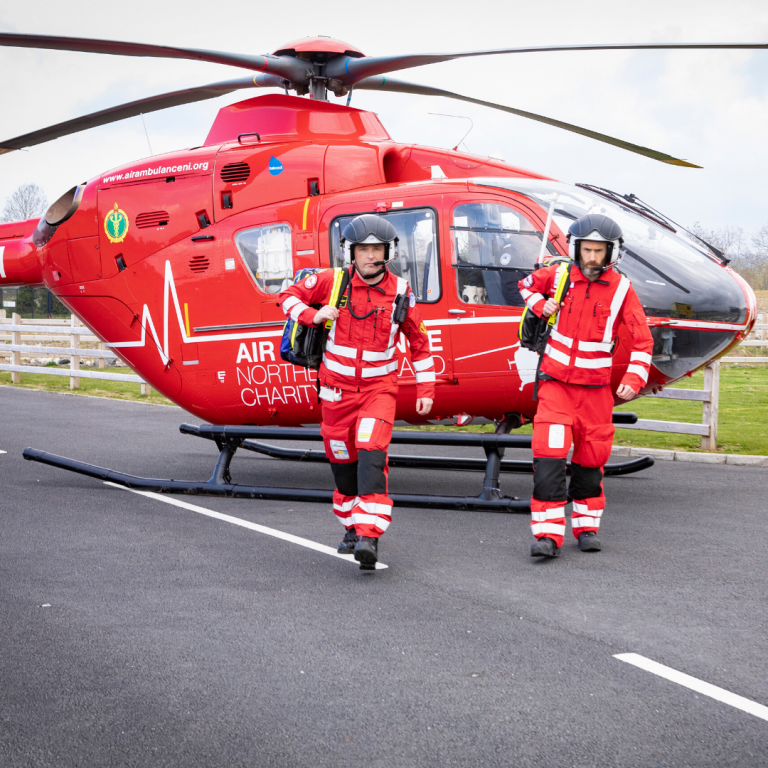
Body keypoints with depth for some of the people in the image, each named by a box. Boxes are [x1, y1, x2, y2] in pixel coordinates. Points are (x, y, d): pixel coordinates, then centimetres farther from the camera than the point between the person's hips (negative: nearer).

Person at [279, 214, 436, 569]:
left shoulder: (400, 292, -4)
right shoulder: (332, 281, -5)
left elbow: (419, 341, 6)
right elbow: (289, 297, 7)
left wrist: (425, 388, 3)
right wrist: (313, 315, -13)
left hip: (379, 388, -2)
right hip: (337, 387, 2)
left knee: (371, 455, -21)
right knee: (342, 460, 12)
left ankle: (369, 536, -28)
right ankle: (353, 526, 33)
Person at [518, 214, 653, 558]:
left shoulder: (621, 290, -5)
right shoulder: (559, 275, -2)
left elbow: (642, 340, -1)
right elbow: (527, 284, 20)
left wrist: (633, 380, -12)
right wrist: (541, 305, 0)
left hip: (596, 387, 1)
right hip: (556, 381, 0)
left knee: (591, 456, 8)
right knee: (549, 453, -14)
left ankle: (586, 526, 26)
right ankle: (547, 533, -13)